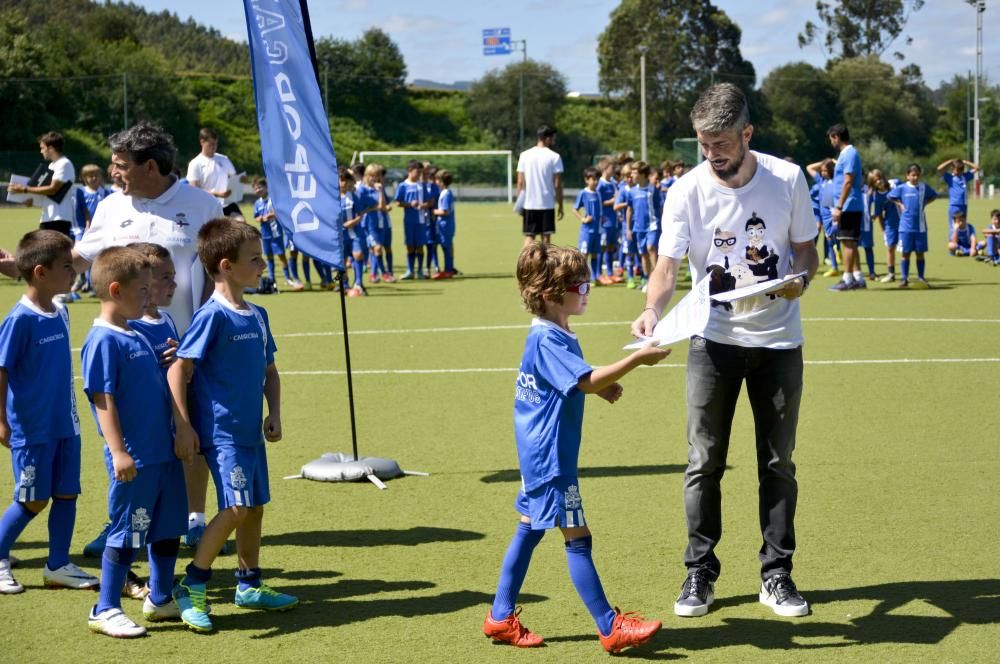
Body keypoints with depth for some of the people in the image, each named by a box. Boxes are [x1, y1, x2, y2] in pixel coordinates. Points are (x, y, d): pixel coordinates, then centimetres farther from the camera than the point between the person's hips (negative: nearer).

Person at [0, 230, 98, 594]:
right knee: (33, 500, 1)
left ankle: (58, 565, 20)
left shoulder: (60, 313, 5)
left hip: (65, 425, 7)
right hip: (32, 428, -7)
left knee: (66, 494, 9)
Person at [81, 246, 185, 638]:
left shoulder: (136, 336, 13)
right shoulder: (103, 340, -14)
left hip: (162, 452, 9)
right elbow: (104, 399, -19)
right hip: (134, 458, -9)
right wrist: (118, 451, -23)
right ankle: (105, 610, 10)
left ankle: (160, 600, 29)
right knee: (127, 532, -1)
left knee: (168, 528, 15)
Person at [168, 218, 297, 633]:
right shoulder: (213, 316, -15)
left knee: (255, 506, 14)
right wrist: (183, 428, -19)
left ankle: (250, 585, 28)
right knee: (236, 507, -15)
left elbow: (268, 369, 21)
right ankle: (192, 587, -4)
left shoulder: (256, 316, 10)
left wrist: (274, 412, 8)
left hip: (251, 431, 8)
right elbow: (179, 370, -17)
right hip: (220, 431, -8)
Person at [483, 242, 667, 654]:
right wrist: (637, 359, -30)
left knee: (529, 529, 15)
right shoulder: (547, 340, -21)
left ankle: (501, 618, 21)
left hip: (539, 454, 11)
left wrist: (603, 388, 6)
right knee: (577, 538, -6)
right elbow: (587, 381, -30)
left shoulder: (552, 336, 11)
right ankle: (611, 628, -2)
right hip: (550, 457, -11)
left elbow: (574, 383, 24)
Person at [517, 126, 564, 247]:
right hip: (547, 204, -3)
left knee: (529, 237, 8)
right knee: (546, 237, 4)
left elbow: (520, 182, 3)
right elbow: (557, 184, -6)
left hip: (529, 204, 3)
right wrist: (560, 205, 2)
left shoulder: (524, 155, 4)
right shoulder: (554, 157, -5)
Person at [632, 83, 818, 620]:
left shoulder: (788, 179, -8)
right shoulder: (687, 191, -10)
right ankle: (700, 572, 12)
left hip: (778, 340, 1)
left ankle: (776, 575, 17)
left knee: (778, 463, 7)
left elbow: (806, 249, 3)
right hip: (713, 339, -1)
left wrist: (800, 277, -19)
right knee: (704, 461, 1)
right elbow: (668, 264, -13)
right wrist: (652, 310, -32)